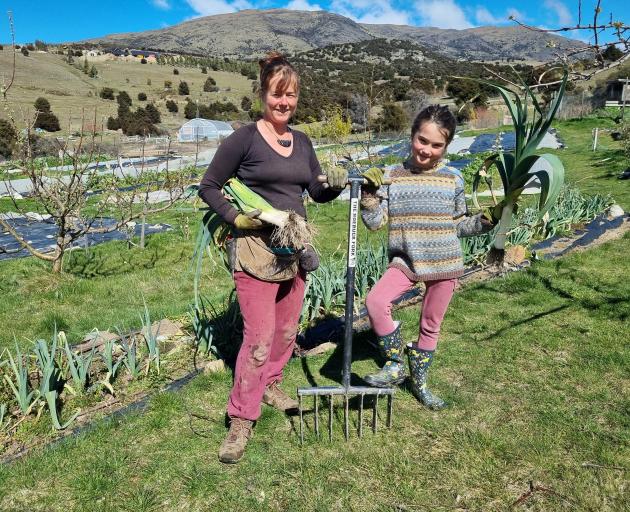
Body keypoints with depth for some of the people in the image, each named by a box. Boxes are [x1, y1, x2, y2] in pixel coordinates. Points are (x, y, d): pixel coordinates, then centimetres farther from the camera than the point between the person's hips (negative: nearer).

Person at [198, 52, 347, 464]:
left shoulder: (302, 143, 10)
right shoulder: (244, 139, -9)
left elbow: (317, 193, 15)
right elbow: (209, 187, -3)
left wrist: (336, 184, -6)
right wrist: (236, 218, -17)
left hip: (295, 250, 7)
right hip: (255, 250, -6)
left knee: (287, 330, 17)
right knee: (259, 339, -7)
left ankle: (270, 383, 41)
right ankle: (241, 420, 9)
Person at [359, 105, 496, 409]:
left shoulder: (452, 179, -2)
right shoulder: (393, 176, -4)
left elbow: (457, 224, 8)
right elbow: (375, 222, -7)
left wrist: (485, 222, -8)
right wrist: (369, 194, -20)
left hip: (444, 263, 1)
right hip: (405, 260, 0)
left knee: (431, 325, 11)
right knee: (375, 302, -25)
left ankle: (419, 382, 33)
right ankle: (396, 364, -3)